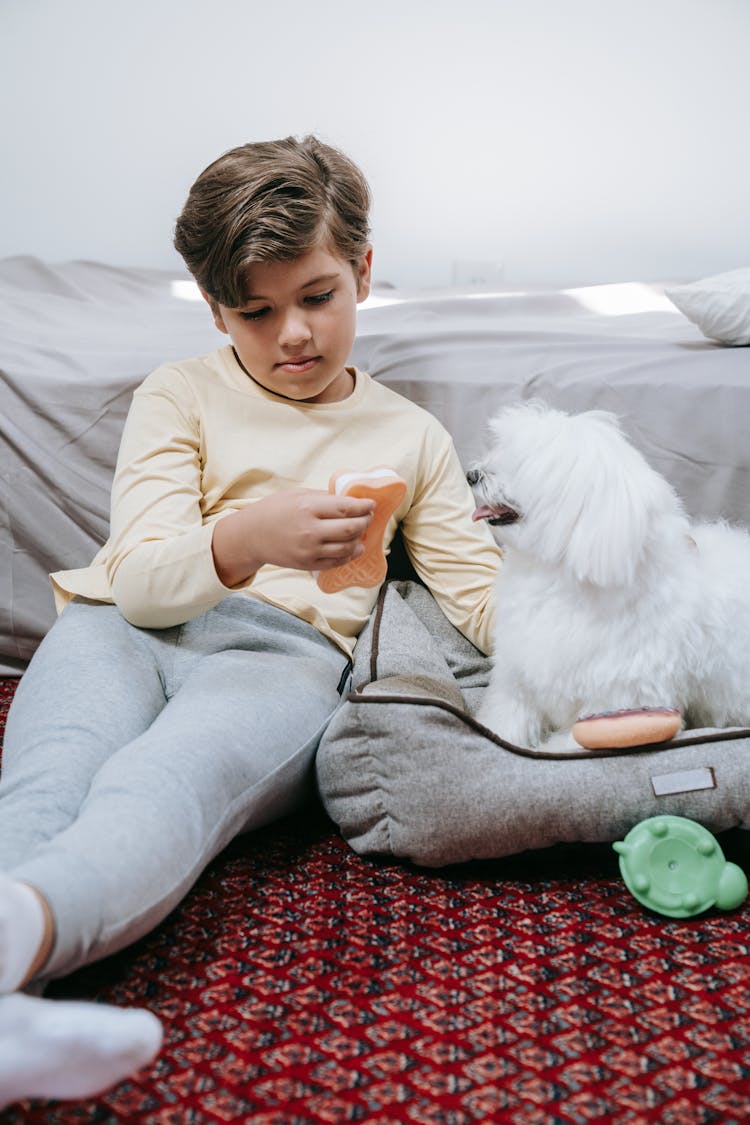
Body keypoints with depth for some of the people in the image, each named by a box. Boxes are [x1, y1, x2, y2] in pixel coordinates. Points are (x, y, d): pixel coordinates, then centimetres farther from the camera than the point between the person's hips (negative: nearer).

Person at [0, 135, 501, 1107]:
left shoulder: (412, 437, 23)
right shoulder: (179, 393, 18)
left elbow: (487, 600, 16)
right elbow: (138, 578, 2)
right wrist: (244, 539, -21)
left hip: (280, 655, -1)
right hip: (126, 629, 2)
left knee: (163, 782, -36)